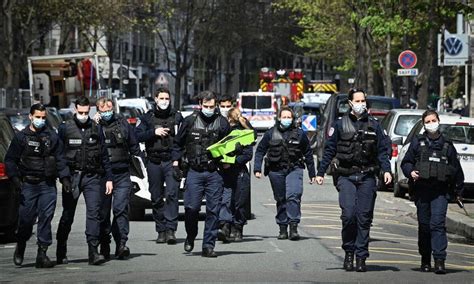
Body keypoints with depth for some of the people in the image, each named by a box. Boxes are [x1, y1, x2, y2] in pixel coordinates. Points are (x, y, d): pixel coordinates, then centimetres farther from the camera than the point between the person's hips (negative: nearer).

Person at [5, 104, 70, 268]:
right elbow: (10, 160, 5)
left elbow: (60, 160, 13)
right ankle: (20, 247, 22)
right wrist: (15, 177, -8)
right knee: (26, 218, -3)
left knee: (46, 218, -4)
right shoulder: (21, 137, 7)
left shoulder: (52, 137, 12)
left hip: (48, 185, 1)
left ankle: (42, 254, -1)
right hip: (28, 185, -1)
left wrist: (64, 178, 1)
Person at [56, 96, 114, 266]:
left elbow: (104, 156, 12)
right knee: (68, 215, 6)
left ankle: (93, 251, -14)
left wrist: (109, 178, 8)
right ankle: (61, 253, 18)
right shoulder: (65, 129, 2)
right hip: (71, 176, -1)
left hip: (92, 177, 1)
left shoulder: (96, 129, 8)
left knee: (94, 212, -11)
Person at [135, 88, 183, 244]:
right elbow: (138, 135, 1)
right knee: (156, 198, 6)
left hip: (172, 161, -2)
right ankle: (161, 231, 13)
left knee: (172, 194, -15)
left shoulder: (177, 116, 9)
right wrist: (154, 132, -12)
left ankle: (170, 229, -19)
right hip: (154, 162, 2)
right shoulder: (148, 117, 11)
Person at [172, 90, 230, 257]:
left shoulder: (222, 123, 6)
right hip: (194, 172, -1)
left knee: (213, 210, 0)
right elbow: (178, 142, 16)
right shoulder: (190, 121, 5)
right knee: (191, 207, -7)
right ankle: (190, 237, 20)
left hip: (215, 173, 1)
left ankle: (208, 246, 6)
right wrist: (176, 160, 9)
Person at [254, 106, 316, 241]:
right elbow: (260, 151, 10)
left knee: (293, 196, -20)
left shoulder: (299, 134, 6)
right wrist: (257, 169, -1)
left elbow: (308, 154, 14)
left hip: (294, 169, -2)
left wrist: (312, 173, 16)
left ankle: (293, 227, -24)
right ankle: (282, 229, 17)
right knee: (280, 200, 9)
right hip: (276, 170, 2)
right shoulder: (271, 133, 6)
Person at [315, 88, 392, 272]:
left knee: (364, 217, 1)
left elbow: (382, 151, 9)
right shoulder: (340, 124, 6)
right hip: (346, 176, -2)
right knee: (349, 214, -15)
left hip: (367, 177, 2)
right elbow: (329, 150, 8)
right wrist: (321, 172, 4)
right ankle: (349, 252, 2)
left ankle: (361, 257, 6)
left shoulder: (374, 125, 10)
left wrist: (386, 170, -6)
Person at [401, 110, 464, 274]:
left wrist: (458, 191, 17)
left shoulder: (447, 145, 9)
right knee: (424, 225, 7)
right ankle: (425, 260, 19)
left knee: (438, 223, -14)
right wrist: (410, 172, -10)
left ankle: (439, 260, -18)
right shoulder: (417, 142, 8)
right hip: (421, 190, 1)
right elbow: (406, 162, 12)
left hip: (440, 192, -1)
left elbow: (456, 169, 16)